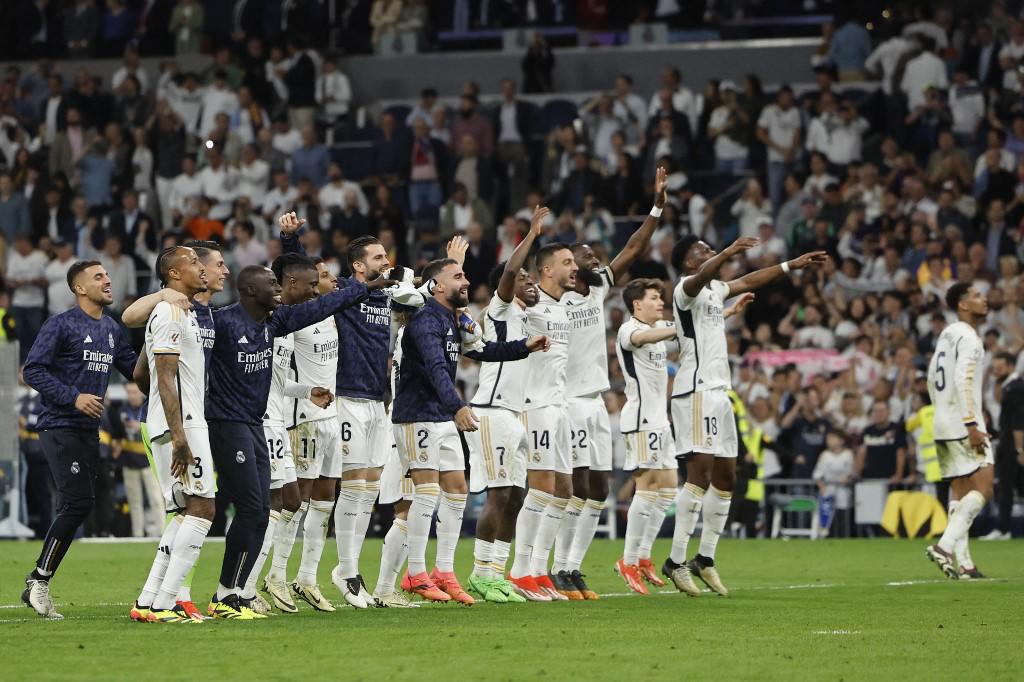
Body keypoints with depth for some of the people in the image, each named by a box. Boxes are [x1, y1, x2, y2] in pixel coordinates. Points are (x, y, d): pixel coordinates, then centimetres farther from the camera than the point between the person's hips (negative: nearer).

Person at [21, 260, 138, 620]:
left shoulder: (112, 330, 14)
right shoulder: (61, 326, -8)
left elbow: (134, 368, 22)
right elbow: (33, 370, -12)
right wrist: (74, 397, -20)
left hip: (88, 431, 8)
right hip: (60, 427, -8)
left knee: (75, 507, 6)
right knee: (78, 503, -16)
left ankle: (37, 585, 13)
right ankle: (39, 581, -6)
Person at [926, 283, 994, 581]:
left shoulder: (946, 334, 17)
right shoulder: (968, 337, -11)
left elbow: (932, 379, 23)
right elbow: (963, 380, -21)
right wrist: (972, 425, -23)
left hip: (944, 425, 9)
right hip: (963, 424, -9)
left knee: (960, 492, 8)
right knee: (982, 489, -10)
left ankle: (961, 562, 5)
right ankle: (945, 545, -20)